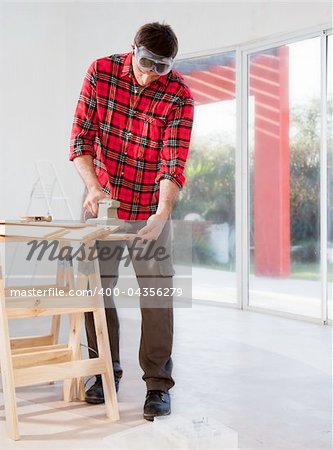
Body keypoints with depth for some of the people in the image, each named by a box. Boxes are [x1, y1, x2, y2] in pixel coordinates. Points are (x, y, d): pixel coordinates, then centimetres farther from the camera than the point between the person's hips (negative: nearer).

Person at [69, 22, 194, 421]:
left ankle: (158, 384, 6)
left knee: (156, 291, -4)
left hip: (150, 207, -2)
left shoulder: (179, 95, -14)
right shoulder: (101, 72, -8)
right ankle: (106, 371, 24)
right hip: (101, 200, 2)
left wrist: (162, 215, -34)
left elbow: (174, 163, -20)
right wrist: (93, 186, -23)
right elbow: (81, 136, -8)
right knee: (97, 286, 7)